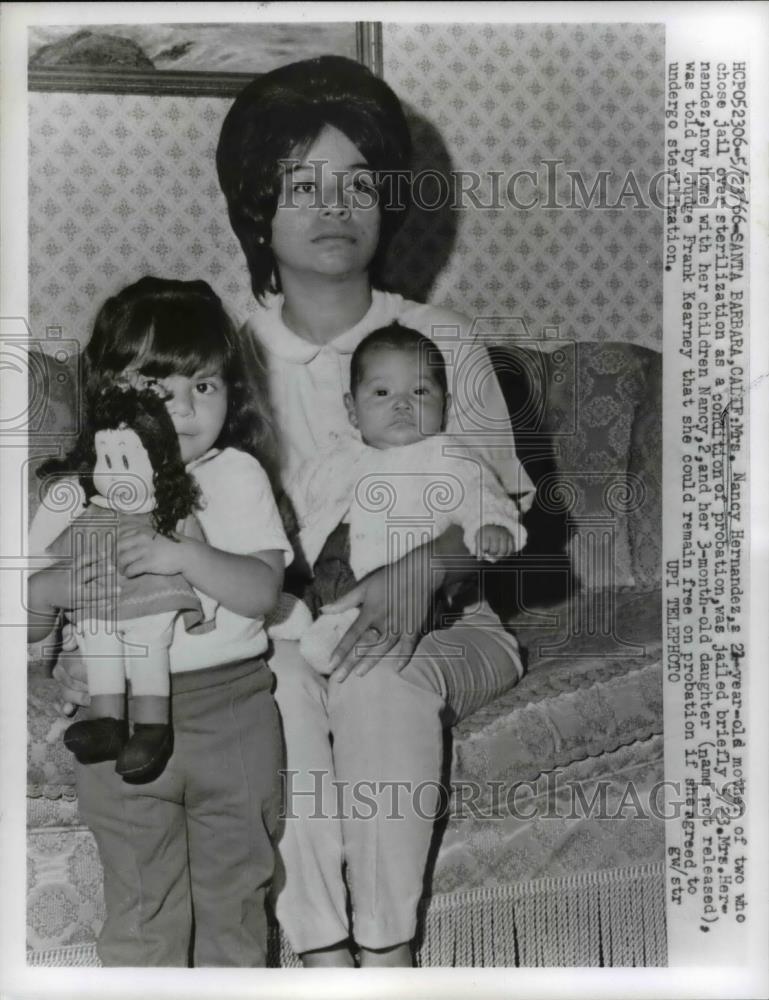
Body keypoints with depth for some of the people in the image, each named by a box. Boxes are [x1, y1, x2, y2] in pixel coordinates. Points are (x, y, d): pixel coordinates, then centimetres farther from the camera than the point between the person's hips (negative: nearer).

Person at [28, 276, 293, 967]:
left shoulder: (237, 475, -2)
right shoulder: (78, 497, 0)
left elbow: (262, 592, -13)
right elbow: (28, 627, 4)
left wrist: (185, 555, -27)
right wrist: (49, 592, -18)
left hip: (231, 709, 0)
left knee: (235, 890, 16)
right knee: (141, 906, 11)